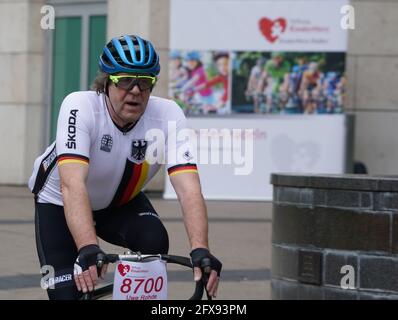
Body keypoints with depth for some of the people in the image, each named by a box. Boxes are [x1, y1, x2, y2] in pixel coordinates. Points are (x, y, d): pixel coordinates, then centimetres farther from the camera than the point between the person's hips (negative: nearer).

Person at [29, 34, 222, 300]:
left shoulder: (168, 115, -26)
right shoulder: (80, 107, -33)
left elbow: (189, 188, -35)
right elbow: (72, 184, -45)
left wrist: (200, 250, -51)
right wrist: (88, 249, -59)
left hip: (121, 201, 2)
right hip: (60, 203, -2)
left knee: (154, 242, -27)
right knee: (68, 293, -15)